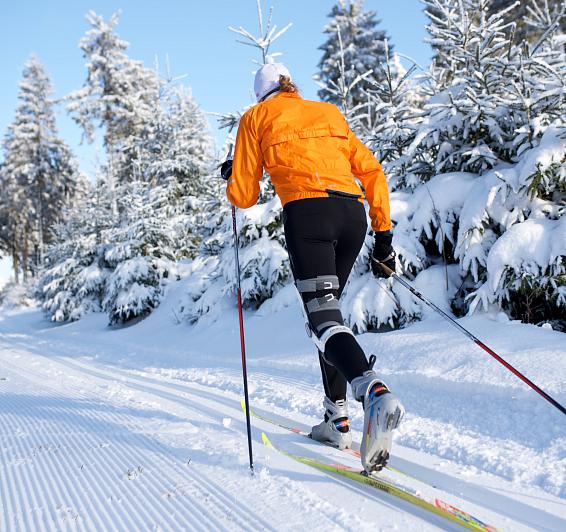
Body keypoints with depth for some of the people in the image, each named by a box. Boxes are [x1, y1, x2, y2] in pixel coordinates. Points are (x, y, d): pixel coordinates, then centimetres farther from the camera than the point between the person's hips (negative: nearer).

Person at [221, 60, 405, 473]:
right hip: (353, 213, 5)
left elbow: (244, 196, 14)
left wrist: (232, 177, 37)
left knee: (324, 319, -13)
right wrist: (383, 235, 18)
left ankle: (375, 392, -41)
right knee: (326, 309, 18)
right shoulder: (329, 114, 29)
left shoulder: (257, 118, 17)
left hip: (307, 212, -5)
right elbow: (372, 172, 18)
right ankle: (337, 418, 17)